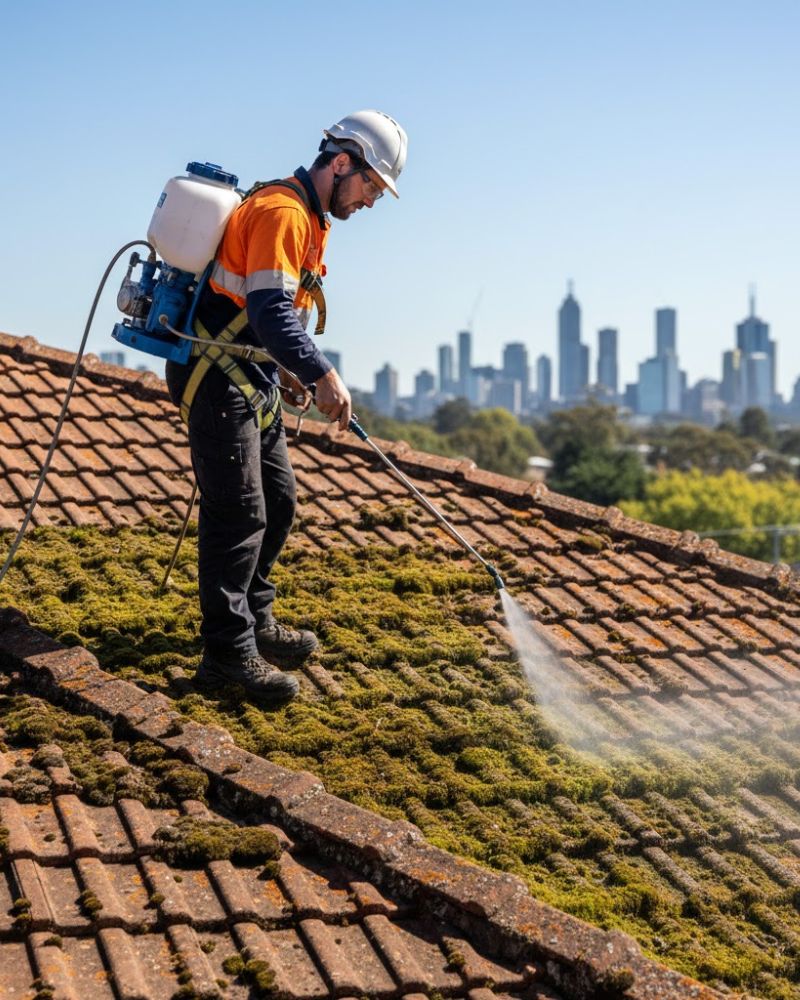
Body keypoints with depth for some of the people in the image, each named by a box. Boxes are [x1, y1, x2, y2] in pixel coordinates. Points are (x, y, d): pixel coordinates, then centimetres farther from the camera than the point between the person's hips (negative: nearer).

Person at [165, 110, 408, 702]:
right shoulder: (281, 211, -18)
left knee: (278, 502, 15)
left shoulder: (308, 219, 15)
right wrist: (322, 375, -26)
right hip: (217, 378, -11)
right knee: (238, 514, -9)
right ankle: (228, 654, -3)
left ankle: (256, 622, 28)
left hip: (252, 381, 11)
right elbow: (270, 310, -27)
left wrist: (286, 369, 14)